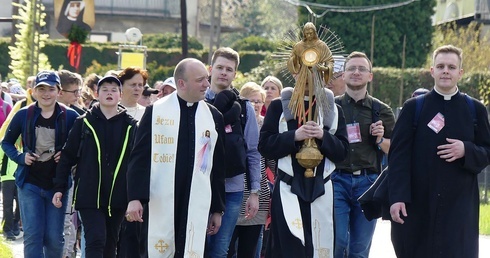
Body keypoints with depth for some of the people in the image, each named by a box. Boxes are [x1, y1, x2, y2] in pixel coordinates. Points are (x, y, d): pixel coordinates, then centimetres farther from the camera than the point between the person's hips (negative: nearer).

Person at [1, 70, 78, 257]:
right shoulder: (24, 115, -1)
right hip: (30, 183, 0)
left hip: (57, 184, 0)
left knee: (54, 237, 4)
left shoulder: (70, 116, -3)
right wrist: (20, 157, -6)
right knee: (32, 236, -4)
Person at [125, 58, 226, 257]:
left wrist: (217, 209, 10)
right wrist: (135, 198, -10)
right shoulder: (156, 112, 1)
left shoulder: (213, 117, 8)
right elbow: (139, 157, 0)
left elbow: (218, 167, 11)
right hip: (161, 202, -1)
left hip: (197, 205, 1)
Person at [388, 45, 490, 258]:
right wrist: (397, 197, -11)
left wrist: (466, 150, -12)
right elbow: (398, 155, -2)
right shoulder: (413, 107, 3)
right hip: (417, 204, 0)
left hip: (459, 205, 1)